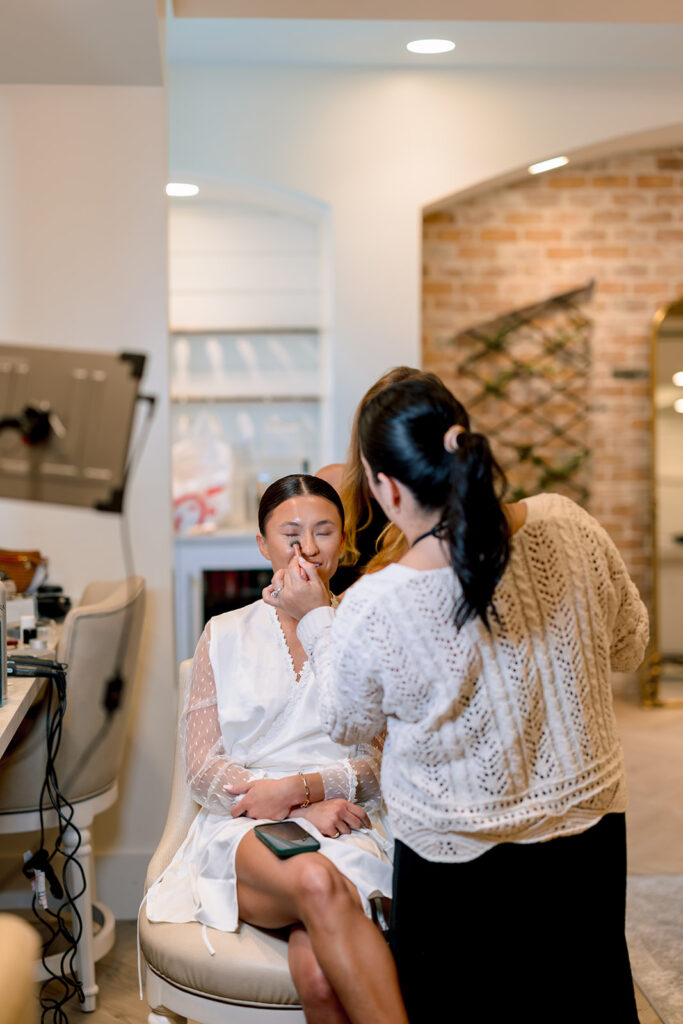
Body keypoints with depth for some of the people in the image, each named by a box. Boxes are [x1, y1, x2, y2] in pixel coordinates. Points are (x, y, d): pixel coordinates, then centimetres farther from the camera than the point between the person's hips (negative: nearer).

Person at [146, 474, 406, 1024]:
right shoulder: (226, 636, 14)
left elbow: (382, 765, 6)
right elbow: (204, 771, 5)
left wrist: (300, 786, -13)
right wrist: (291, 806, -11)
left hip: (347, 825, 0)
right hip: (244, 830, 0)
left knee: (319, 972, -35)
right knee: (315, 881, -37)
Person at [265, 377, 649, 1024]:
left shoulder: (372, 609, -26)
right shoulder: (566, 524, -17)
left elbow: (349, 725, -4)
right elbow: (628, 647, 1)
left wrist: (313, 618, 7)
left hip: (457, 858, -3)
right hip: (587, 830, 4)